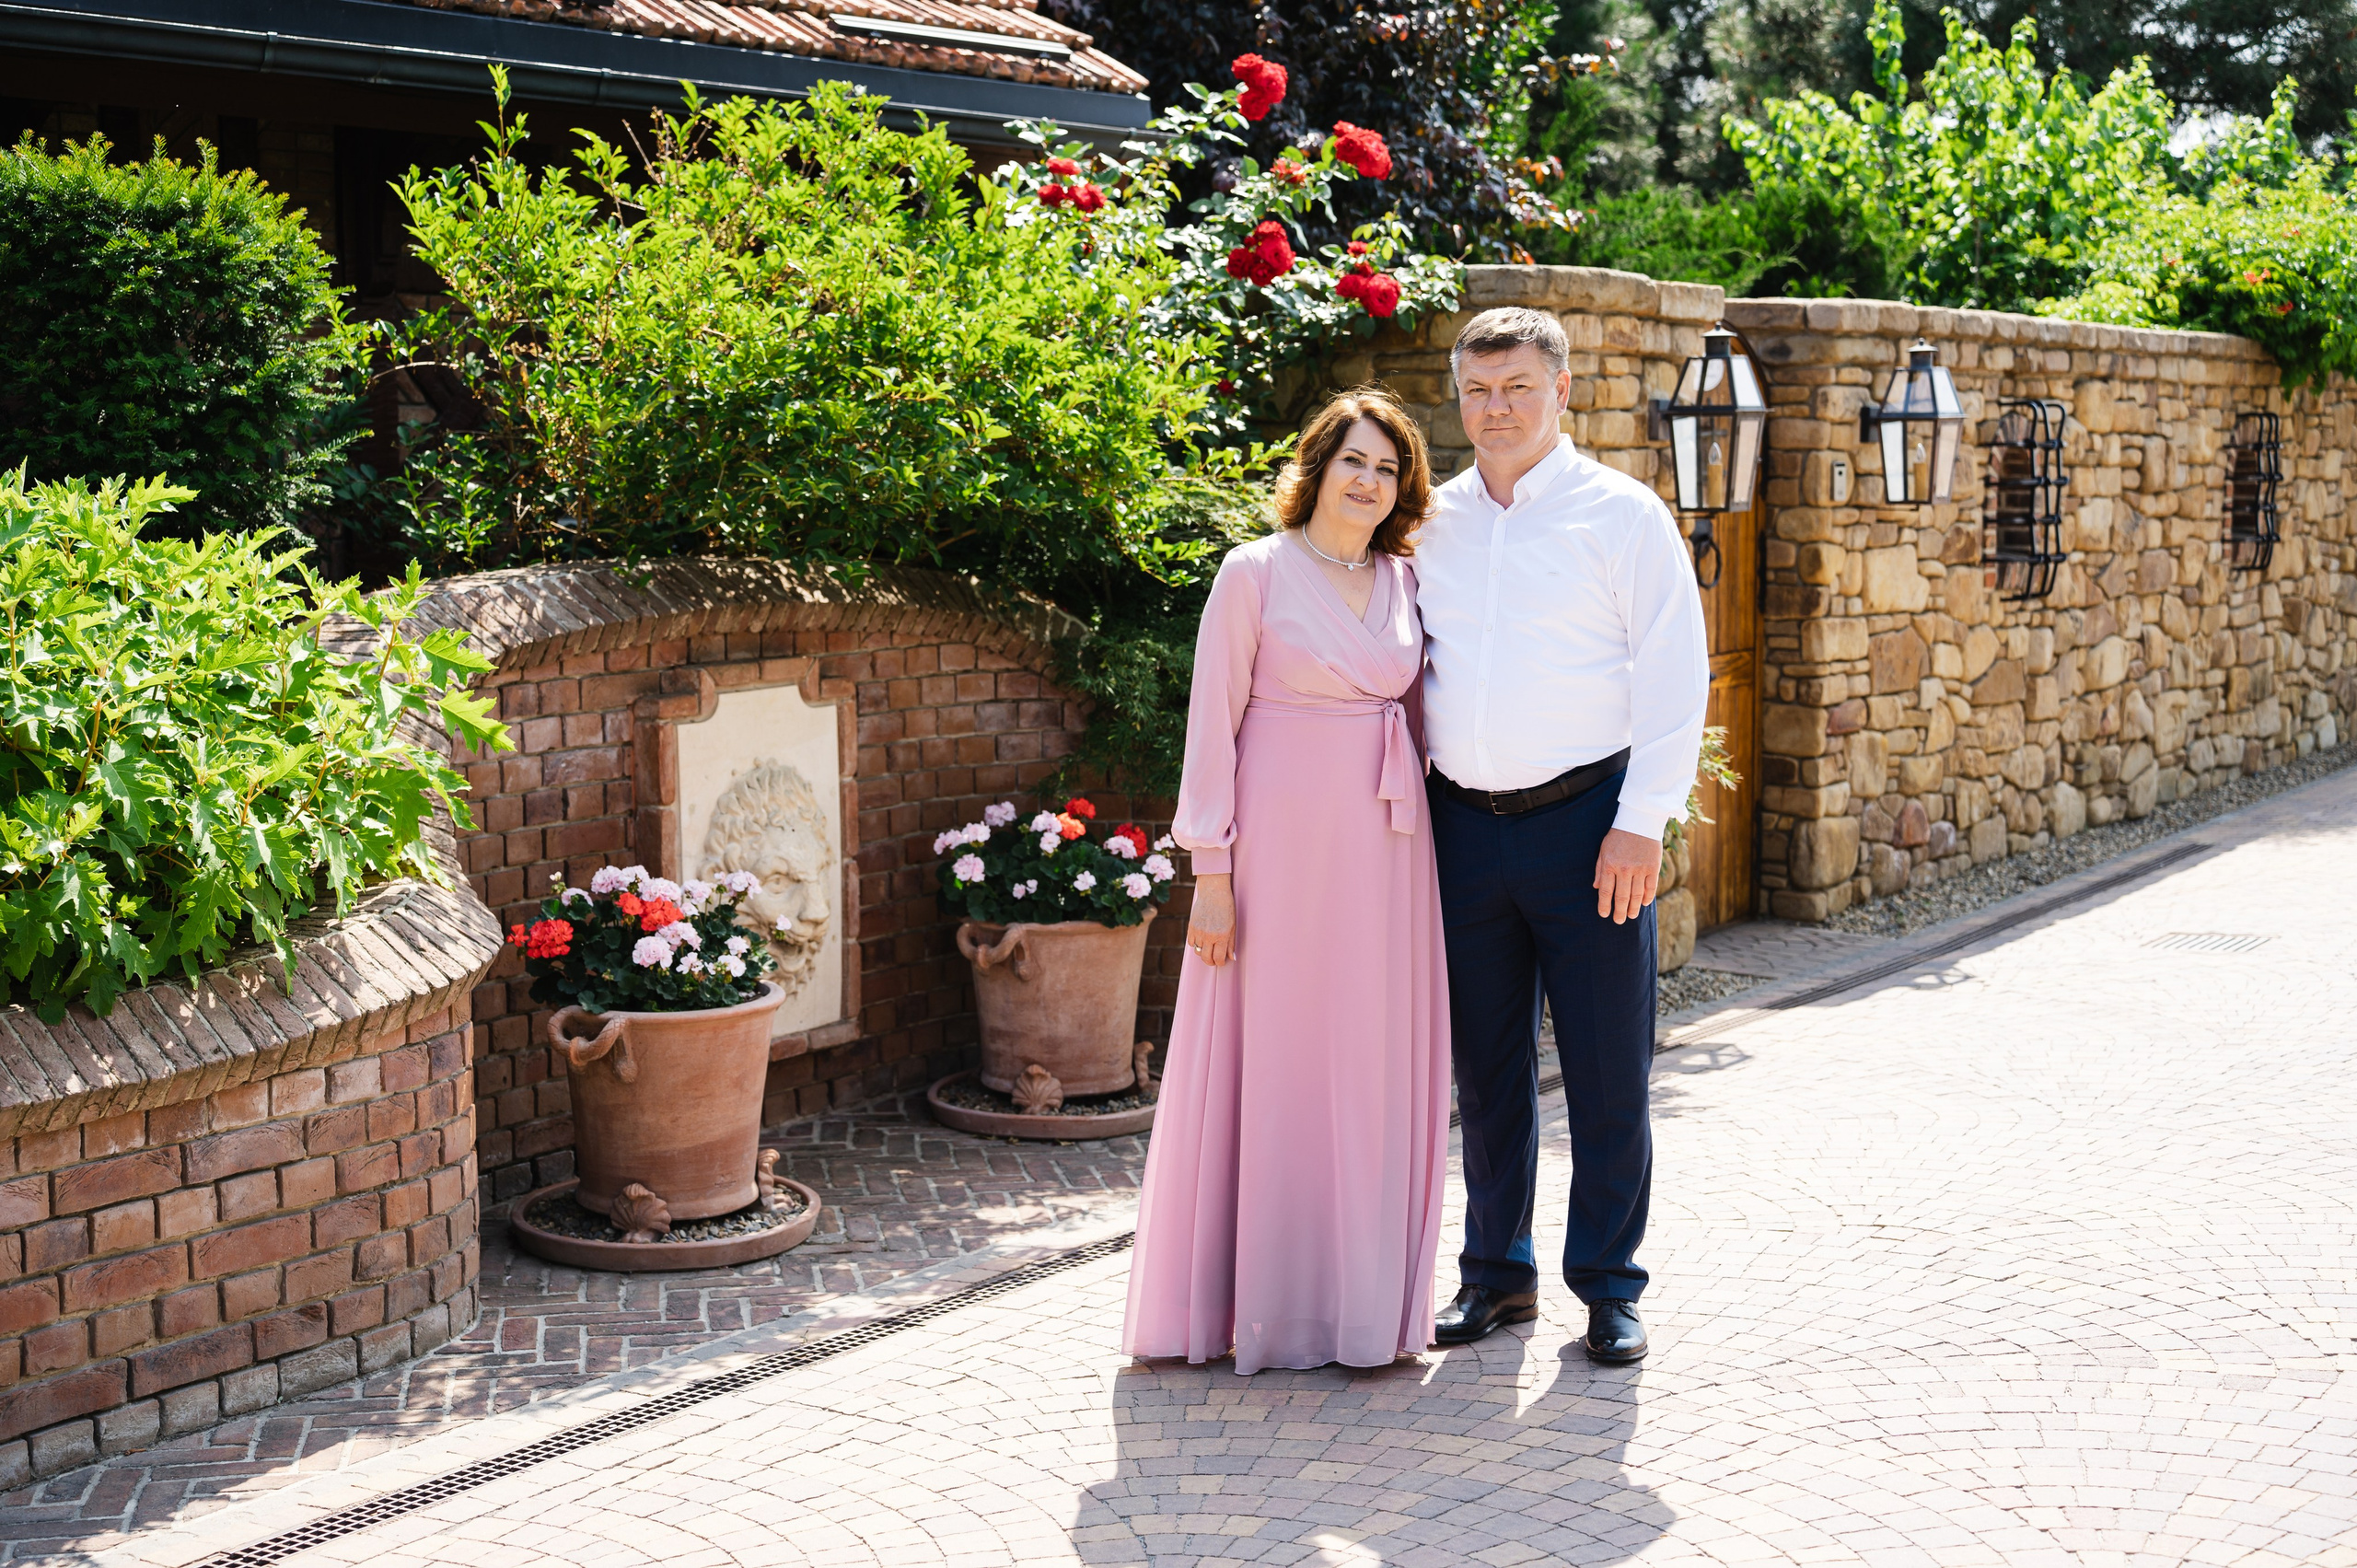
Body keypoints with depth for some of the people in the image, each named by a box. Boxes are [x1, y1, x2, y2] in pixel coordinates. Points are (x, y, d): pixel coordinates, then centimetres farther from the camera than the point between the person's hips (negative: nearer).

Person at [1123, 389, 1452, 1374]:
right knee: (1273, 1060, 0)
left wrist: (1424, 833, 7)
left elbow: (1414, 716, 15)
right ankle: (1263, 1300, 12)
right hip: (1282, 842, -5)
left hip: (1384, 850, 5)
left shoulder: (1405, 583, 10)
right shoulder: (1256, 573, -3)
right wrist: (1212, 868, -10)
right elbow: (1213, 723, -5)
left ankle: (1365, 1297, 18)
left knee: (1377, 1064, 7)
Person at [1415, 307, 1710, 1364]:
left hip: (1586, 822, -4)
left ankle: (1609, 1288, 15)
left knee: (1608, 1073, 2)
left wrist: (1640, 824, -12)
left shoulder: (1622, 514, -1)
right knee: (1487, 1067, 11)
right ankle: (1497, 1273, 24)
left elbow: (1675, 673, -5)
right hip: (1464, 826, 4)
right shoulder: (1431, 523, 11)